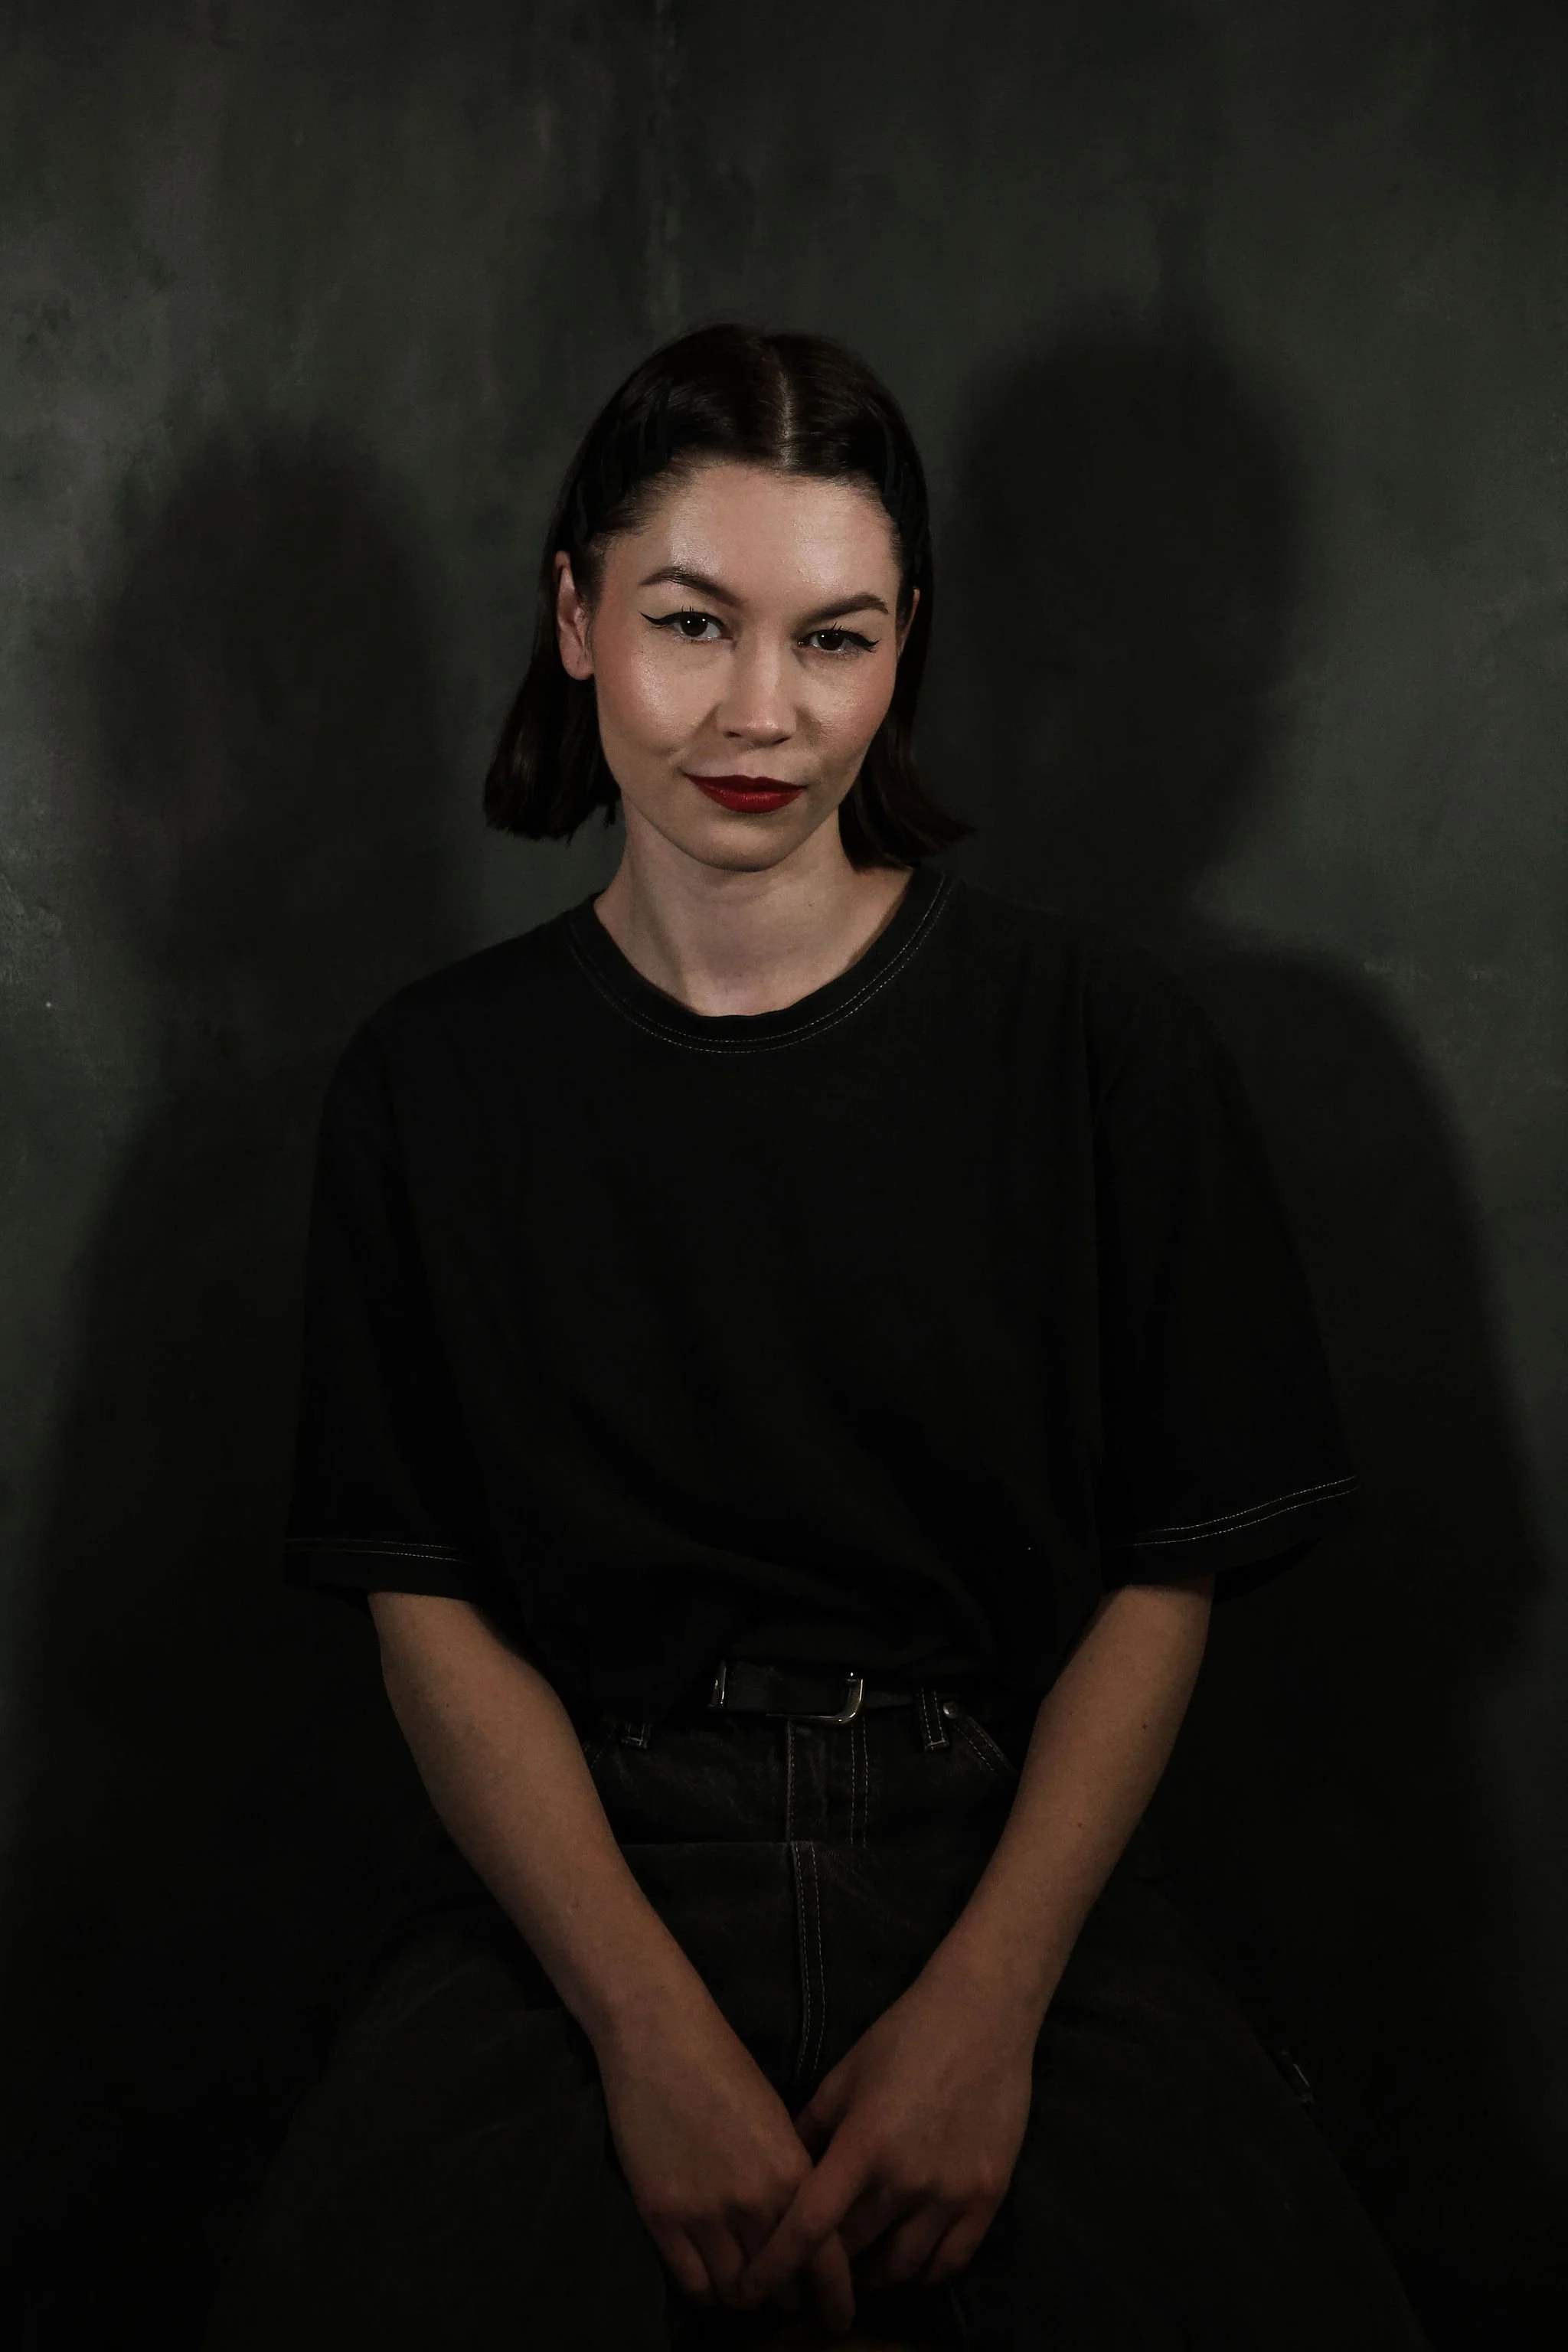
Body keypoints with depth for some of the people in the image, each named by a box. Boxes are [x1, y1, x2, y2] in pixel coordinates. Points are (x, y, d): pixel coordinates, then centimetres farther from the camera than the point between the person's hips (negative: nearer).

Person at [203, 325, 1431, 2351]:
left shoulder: (1101, 1043, 2)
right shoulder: (433, 1085, 5)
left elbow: (1169, 1578, 2)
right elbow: (432, 1604, 1)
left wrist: (989, 2000, -12)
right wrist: (655, 2034, -14)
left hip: (1009, 1845, 0)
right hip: (580, 1863, 0)